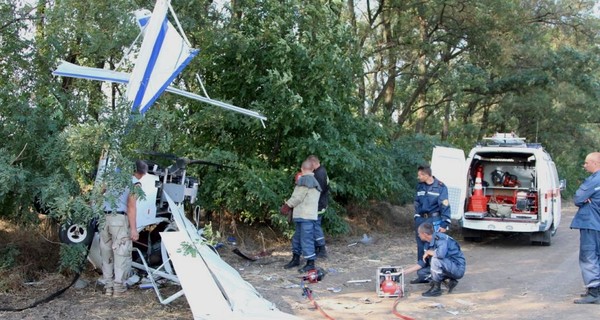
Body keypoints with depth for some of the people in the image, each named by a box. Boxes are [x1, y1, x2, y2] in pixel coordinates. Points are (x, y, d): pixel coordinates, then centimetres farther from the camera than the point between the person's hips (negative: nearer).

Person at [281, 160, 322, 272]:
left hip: (305, 216, -10)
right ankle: (295, 259, 27)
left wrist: (287, 205, 0)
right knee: (297, 237, 17)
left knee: (306, 239, -7)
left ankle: (310, 263, -4)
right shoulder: (314, 181, 20)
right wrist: (291, 207, 16)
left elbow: (298, 197, -13)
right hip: (304, 215, 10)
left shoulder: (304, 180, -12)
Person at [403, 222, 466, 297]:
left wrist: (428, 252, -21)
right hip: (448, 267, 9)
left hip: (458, 268, -9)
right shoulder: (429, 244, 4)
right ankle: (448, 281, 6)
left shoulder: (441, 238, -21)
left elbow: (441, 253, -41)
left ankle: (436, 288, -14)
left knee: (435, 259, -30)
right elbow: (423, 263, 10)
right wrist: (404, 272, 7)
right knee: (421, 271, 5)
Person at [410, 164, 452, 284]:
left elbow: (445, 206, -10)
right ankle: (422, 275, 20)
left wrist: (444, 224, -14)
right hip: (421, 220, 6)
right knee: (421, 248, 10)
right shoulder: (420, 187, 8)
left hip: (434, 221, -6)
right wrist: (417, 220, 15)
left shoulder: (440, 187, -8)